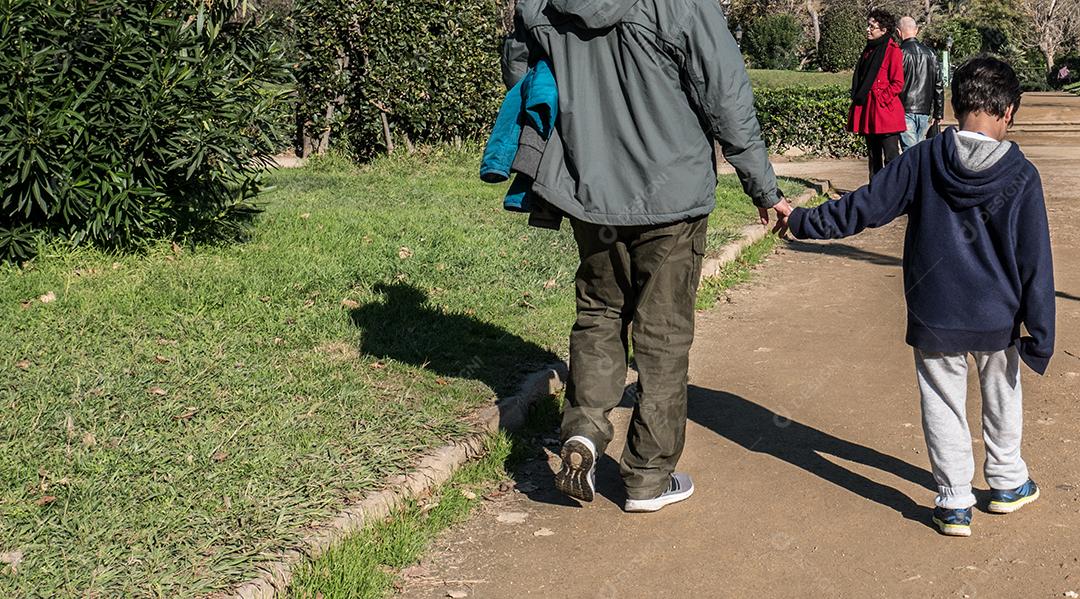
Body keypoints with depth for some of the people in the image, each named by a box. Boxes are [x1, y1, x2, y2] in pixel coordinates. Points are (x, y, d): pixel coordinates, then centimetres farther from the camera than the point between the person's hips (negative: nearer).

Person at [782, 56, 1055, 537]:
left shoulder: (923, 160, -10)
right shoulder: (1021, 176, -10)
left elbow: (866, 206, -5)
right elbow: (1035, 262, -8)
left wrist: (805, 222, 8)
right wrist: (1040, 332, -2)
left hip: (933, 317, -1)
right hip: (998, 318, 1)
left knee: (943, 405, 12)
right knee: (1002, 398, 22)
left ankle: (954, 502, 14)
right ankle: (1007, 482, 39)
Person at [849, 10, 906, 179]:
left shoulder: (892, 50, -9)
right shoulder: (869, 49, 16)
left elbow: (898, 84, -12)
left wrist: (880, 99, -14)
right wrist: (857, 96, 10)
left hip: (885, 111, -8)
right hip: (867, 111, 8)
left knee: (891, 157, -7)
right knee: (873, 156, 14)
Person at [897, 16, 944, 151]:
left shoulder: (899, 53, -8)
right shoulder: (929, 53, 9)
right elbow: (939, 86, 12)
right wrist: (939, 114, 17)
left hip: (906, 110, -5)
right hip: (925, 111, 5)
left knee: (910, 151, -7)